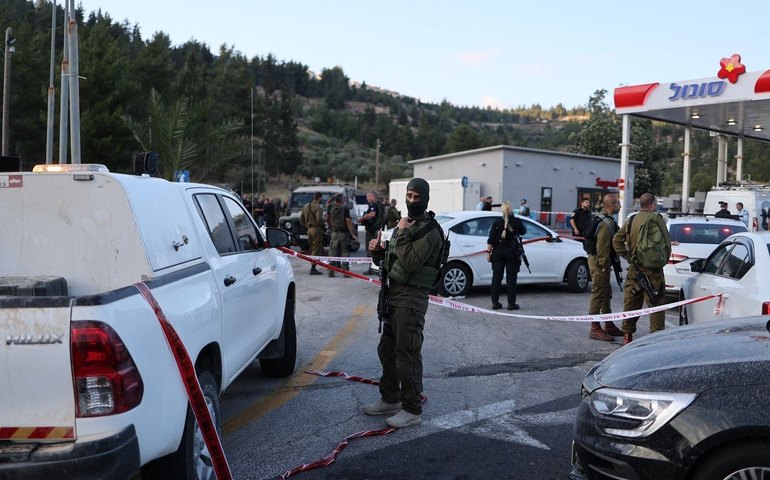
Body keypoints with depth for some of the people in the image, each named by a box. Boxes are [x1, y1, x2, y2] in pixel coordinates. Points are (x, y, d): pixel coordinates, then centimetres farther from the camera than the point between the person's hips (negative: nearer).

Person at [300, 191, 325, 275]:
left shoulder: (306, 206, 12)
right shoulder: (317, 207, -13)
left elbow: (301, 218, 16)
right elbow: (319, 219, -24)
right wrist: (322, 224, -5)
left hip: (309, 229, 8)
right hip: (316, 229, -8)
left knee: (312, 249, 16)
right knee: (316, 250, -4)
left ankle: (313, 268, 19)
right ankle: (313, 269, -6)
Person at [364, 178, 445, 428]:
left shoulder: (429, 230, -12)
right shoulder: (404, 223, 16)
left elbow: (411, 263, -24)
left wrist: (402, 234, -18)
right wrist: (378, 250, 1)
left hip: (411, 298, -9)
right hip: (393, 294, 10)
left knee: (407, 353, -4)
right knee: (387, 349, 17)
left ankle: (412, 409, 7)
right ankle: (390, 400, 32)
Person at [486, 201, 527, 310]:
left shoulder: (497, 222, -3)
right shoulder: (516, 221, -5)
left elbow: (491, 239, -4)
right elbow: (523, 231, 14)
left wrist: (489, 252, 2)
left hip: (498, 253, 1)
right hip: (512, 253, -1)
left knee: (496, 278, 8)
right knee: (511, 278, 4)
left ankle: (495, 302, 10)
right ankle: (511, 303, 4)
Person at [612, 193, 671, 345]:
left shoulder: (631, 220, 8)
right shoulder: (656, 219, -8)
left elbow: (617, 240, 10)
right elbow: (667, 243, -8)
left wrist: (628, 257, 11)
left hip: (635, 268, 5)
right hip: (653, 269, -5)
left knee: (631, 302, 12)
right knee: (656, 303, 2)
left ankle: (627, 334, 17)